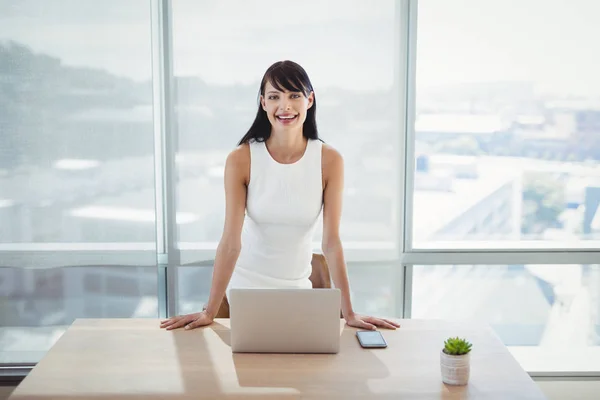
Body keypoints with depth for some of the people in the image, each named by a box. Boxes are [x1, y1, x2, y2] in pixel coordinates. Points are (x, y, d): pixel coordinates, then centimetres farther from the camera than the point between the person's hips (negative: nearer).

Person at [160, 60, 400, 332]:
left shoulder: (329, 160, -14)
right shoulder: (241, 159, -17)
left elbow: (331, 241, -15)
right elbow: (230, 241, -19)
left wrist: (349, 314, -17)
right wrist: (210, 312, -22)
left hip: (297, 287, 1)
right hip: (246, 285, -1)